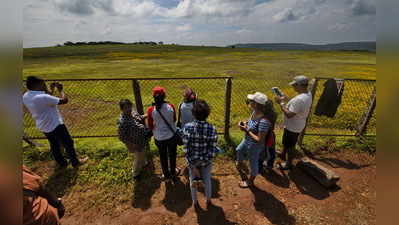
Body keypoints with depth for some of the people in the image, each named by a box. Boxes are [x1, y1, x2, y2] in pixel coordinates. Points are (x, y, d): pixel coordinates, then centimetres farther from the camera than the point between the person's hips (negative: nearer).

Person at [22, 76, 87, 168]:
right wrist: (61, 90, -11)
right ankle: (75, 162, 22)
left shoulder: (25, 97, -1)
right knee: (68, 143, 9)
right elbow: (64, 100, -26)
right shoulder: (43, 97, -30)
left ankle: (62, 163, 36)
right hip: (55, 125, -9)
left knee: (54, 146, 21)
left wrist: (51, 90, 6)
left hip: (43, 126, 9)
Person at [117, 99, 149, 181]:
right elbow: (121, 136, -24)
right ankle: (136, 174, 41)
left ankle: (143, 164, 62)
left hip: (142, 139, 8)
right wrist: (131, 144, -24)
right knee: (138, 158, 14)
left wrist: (146, 115, -2)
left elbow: (140, 118, 13)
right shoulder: (122, 122, -31)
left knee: (142, 154, 33)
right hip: (136, 143, -8)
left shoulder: (132, 112, -7)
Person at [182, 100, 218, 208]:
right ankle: (208, 201, 52)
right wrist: (206, 160, -7)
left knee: (192, 181, 27)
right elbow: (213, 149, -18)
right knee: (207, 181, 27)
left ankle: (195, 202, 50)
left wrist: (192, 166, -11)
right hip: (206, 161, 0)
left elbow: (186, 148, -19)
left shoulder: (187, 127, -23)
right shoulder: (212, 129, -22)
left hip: (192, 160, 0)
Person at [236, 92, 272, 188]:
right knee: (239, 150, 34)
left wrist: (247, 130, -29)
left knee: (253, 164, 18)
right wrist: (245, 123, -11)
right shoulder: (254, 112, -12)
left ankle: (250, 181, 47)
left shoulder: (263, 121, -38)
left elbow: (259, 140, -32)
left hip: (254, 146, -9)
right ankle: (240, 163, 68)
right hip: (246, 140, 9)